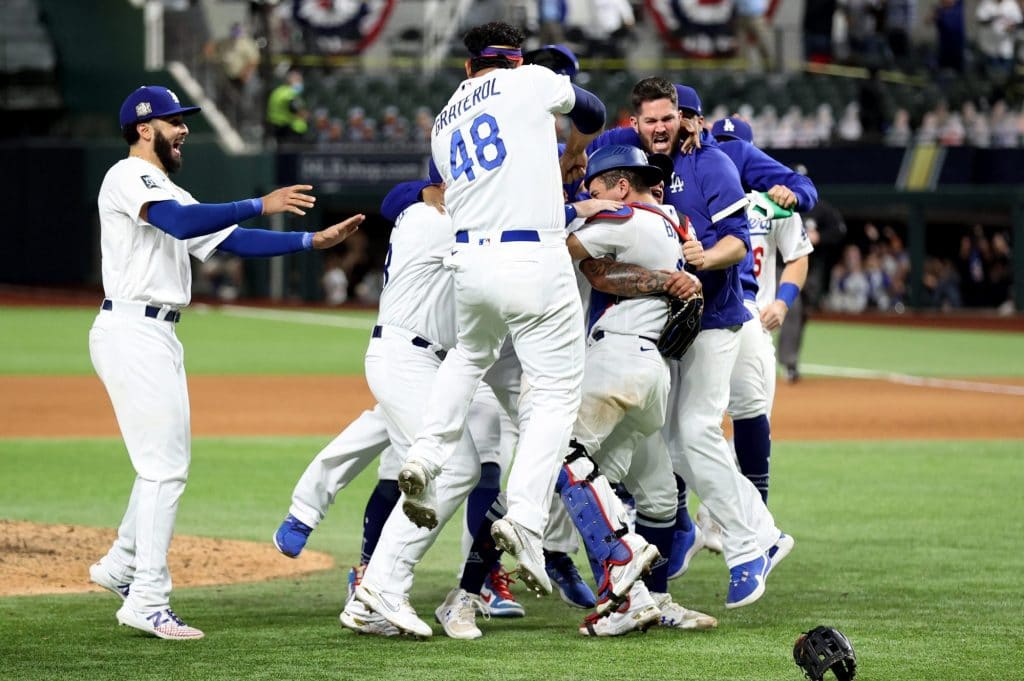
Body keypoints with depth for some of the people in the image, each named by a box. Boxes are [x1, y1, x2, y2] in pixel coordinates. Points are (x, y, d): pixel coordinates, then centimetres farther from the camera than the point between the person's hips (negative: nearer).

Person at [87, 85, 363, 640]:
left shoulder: (170, 196, 23)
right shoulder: (129, 177, -8)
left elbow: (233, 240, 17)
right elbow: (182, 223, -26)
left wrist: (313, 241, 8)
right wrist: (261, 206, -30)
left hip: (158, 336, 10)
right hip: (132, 330, -10)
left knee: (166, 462, 18)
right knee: (165, 465, -11)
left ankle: (121, 564, 32)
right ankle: (148, 601, -10)